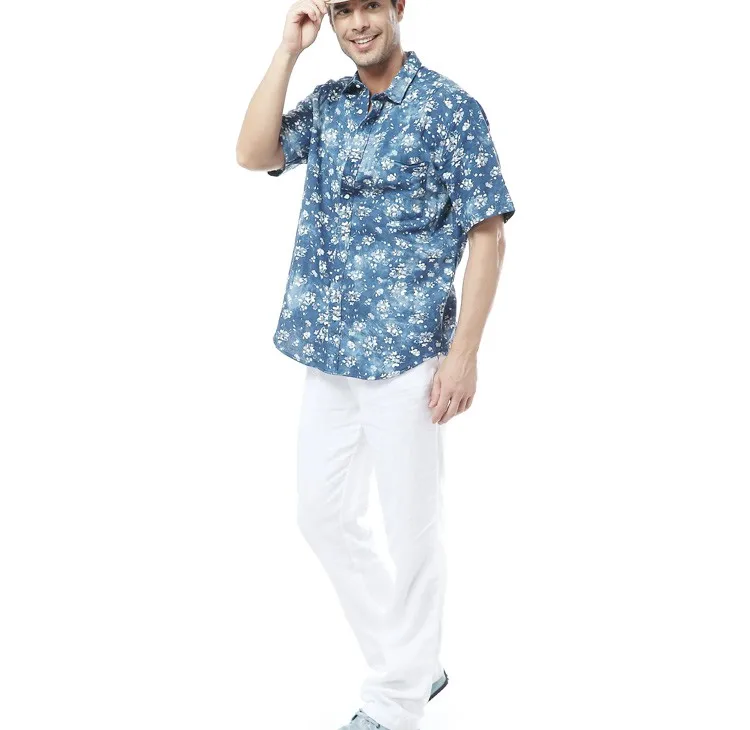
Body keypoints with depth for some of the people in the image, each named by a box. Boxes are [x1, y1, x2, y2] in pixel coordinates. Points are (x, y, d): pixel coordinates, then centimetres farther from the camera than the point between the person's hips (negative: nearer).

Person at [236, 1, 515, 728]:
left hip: (405, 353, -7)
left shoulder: (450, 107, -8)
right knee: (323, 515, 14)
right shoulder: (327, 102, 10)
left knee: (411, 529, 5)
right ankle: (415, 664, 31)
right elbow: (252, 154, -4)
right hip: (327, 349, 7)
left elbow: (486, 235, -10)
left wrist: (463, 354, -15)